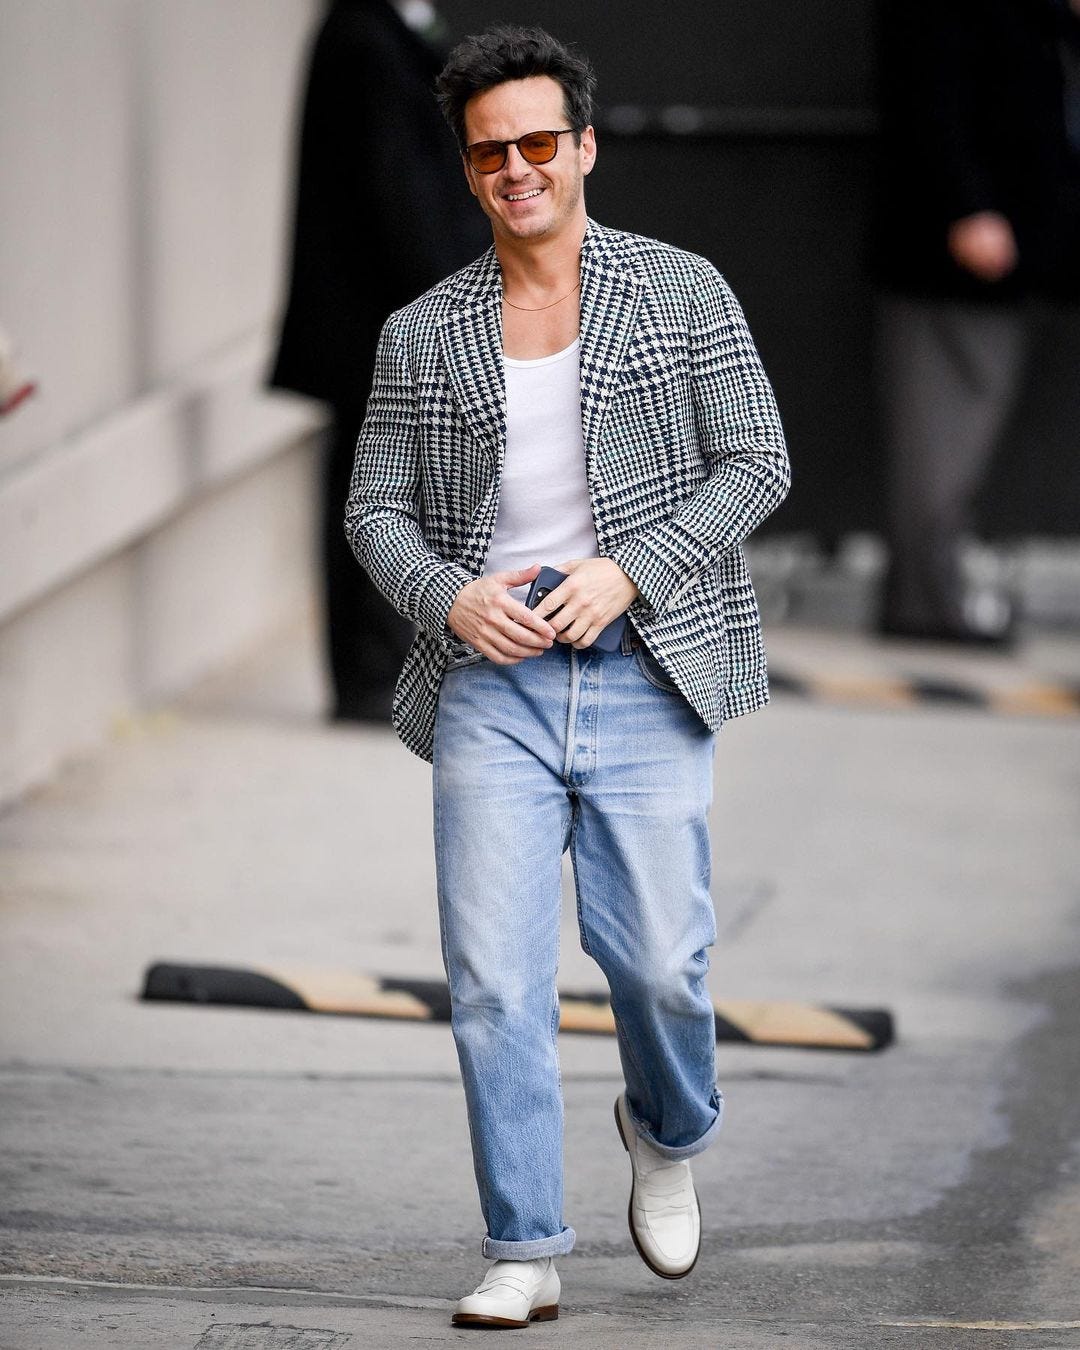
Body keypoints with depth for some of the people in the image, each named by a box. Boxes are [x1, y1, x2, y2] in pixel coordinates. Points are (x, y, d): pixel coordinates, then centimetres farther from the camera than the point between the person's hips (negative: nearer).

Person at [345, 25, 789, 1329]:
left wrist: (631, 571, -13)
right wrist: (450, 598, -11)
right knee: (493, 978, -6)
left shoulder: (682, 292, 3)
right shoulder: (422, 334, 8)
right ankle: (524, 1257, 1)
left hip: (643, 678, -1)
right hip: (489, 685, 1)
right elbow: (375, 508, 9)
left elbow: (755, 463, 0)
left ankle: (667, 1134, 30)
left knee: (657, 959, -3)